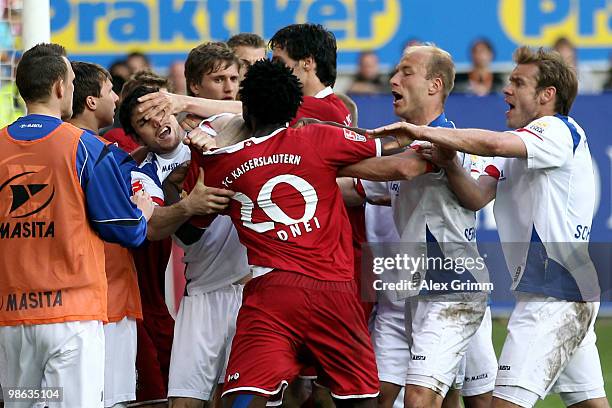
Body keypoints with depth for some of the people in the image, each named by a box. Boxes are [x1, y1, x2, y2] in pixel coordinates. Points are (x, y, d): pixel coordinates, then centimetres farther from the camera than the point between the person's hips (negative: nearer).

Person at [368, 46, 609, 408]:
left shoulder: (560, 132, -10)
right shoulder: (515, 149, 20)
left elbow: (494, 143, -28)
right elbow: (477, 197, 7)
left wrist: (422, 131, -24)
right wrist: (449, 164, -13)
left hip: (556, 294, -10)